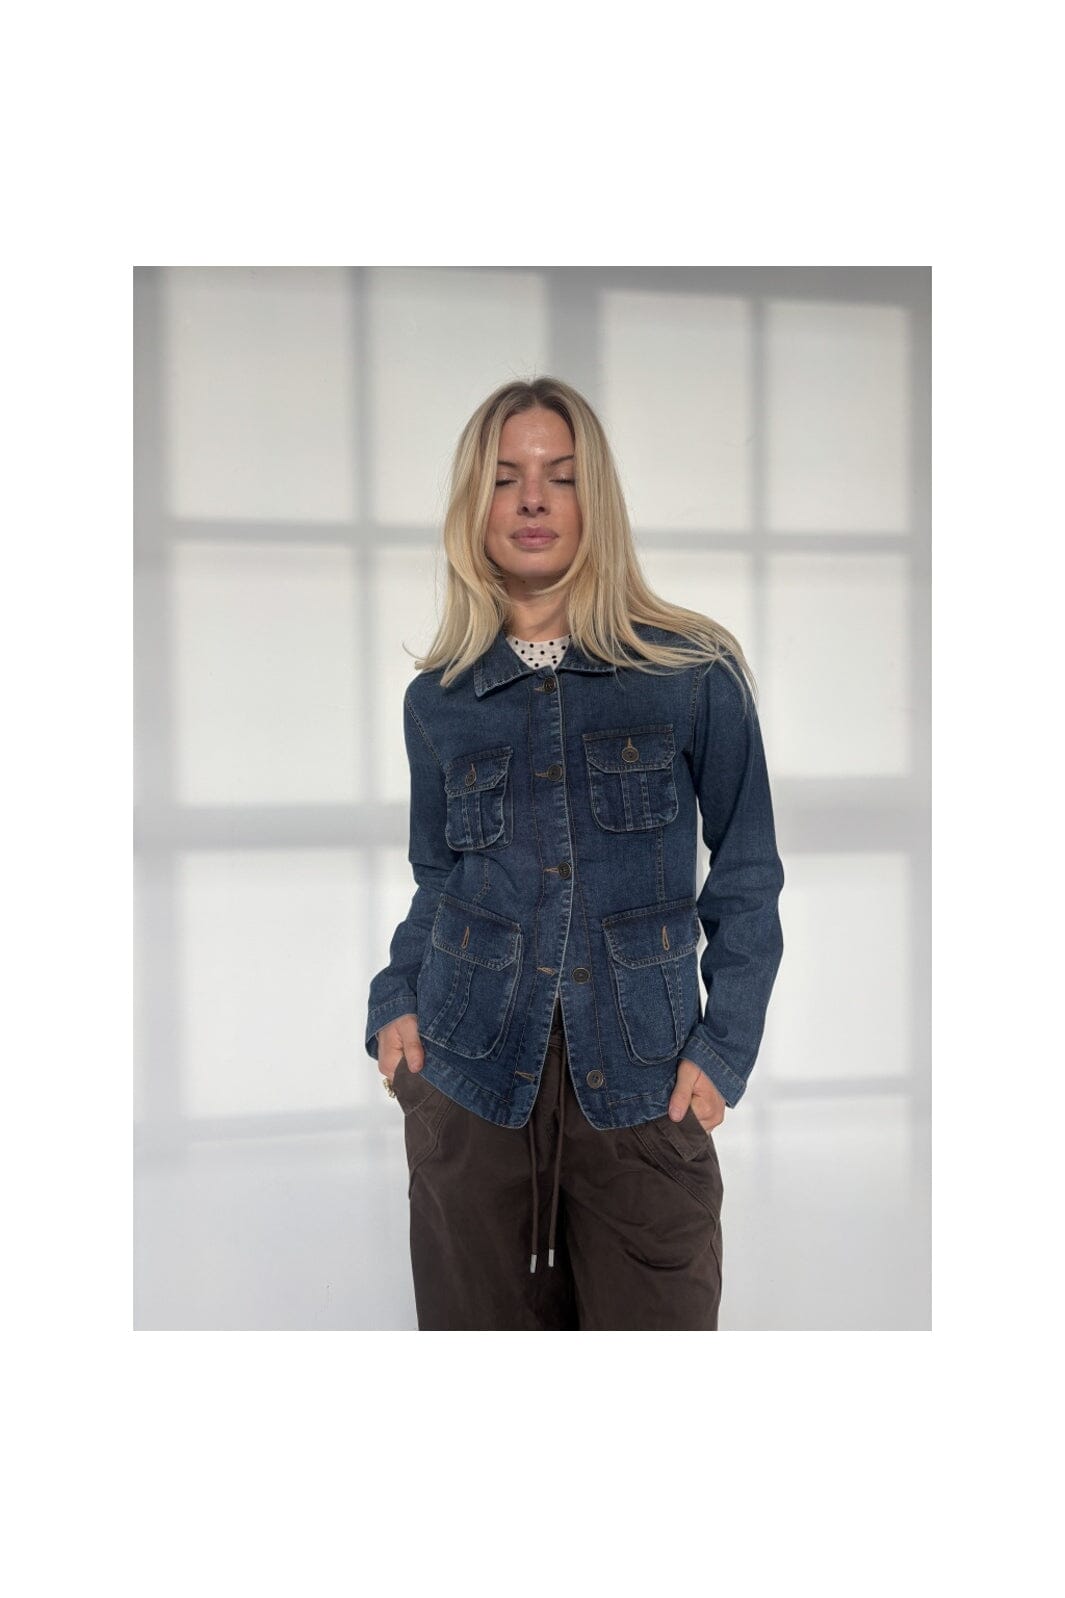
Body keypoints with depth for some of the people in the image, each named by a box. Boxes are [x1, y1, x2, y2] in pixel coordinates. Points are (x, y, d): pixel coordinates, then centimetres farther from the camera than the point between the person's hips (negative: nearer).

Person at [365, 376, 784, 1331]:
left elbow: (747, 876, 3)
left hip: (642, 1083, -2)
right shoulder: (437, 699, 7)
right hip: (470, 1077, 2)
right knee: (483, 1317, 11)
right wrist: (396, 1002, -1)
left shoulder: (696, 671, -1)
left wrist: (724, 1046, -6)